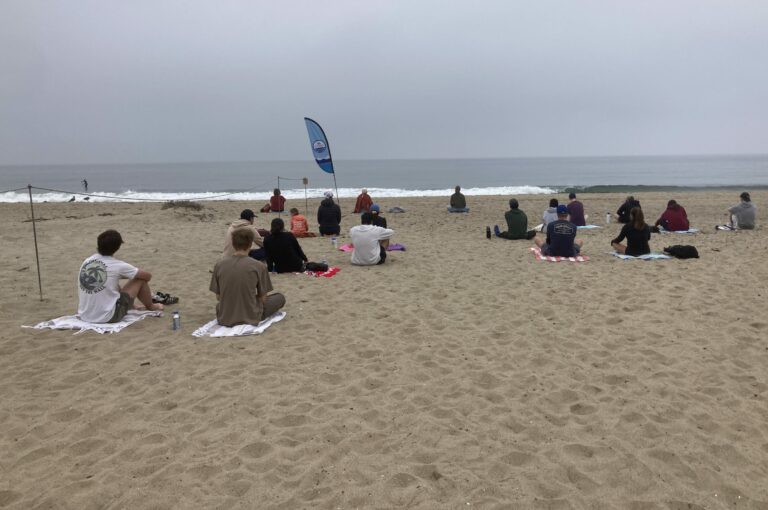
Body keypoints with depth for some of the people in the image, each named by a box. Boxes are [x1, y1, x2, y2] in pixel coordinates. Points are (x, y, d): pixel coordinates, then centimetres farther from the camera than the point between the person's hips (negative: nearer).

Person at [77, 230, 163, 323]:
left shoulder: (85, 262, 3)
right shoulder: (118, 266, -12)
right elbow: (148, 276, 1)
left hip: (84, 317, 6)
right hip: (108, 318, -6)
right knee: (140, 280, 8)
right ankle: (151, 307, 30)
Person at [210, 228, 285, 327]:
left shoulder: (219, 265, -8)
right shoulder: (259, 266, -16)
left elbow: (218, 297, 0)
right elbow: (262, 298, -8)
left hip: (224, 319, 1)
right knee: (280, 298, 20)